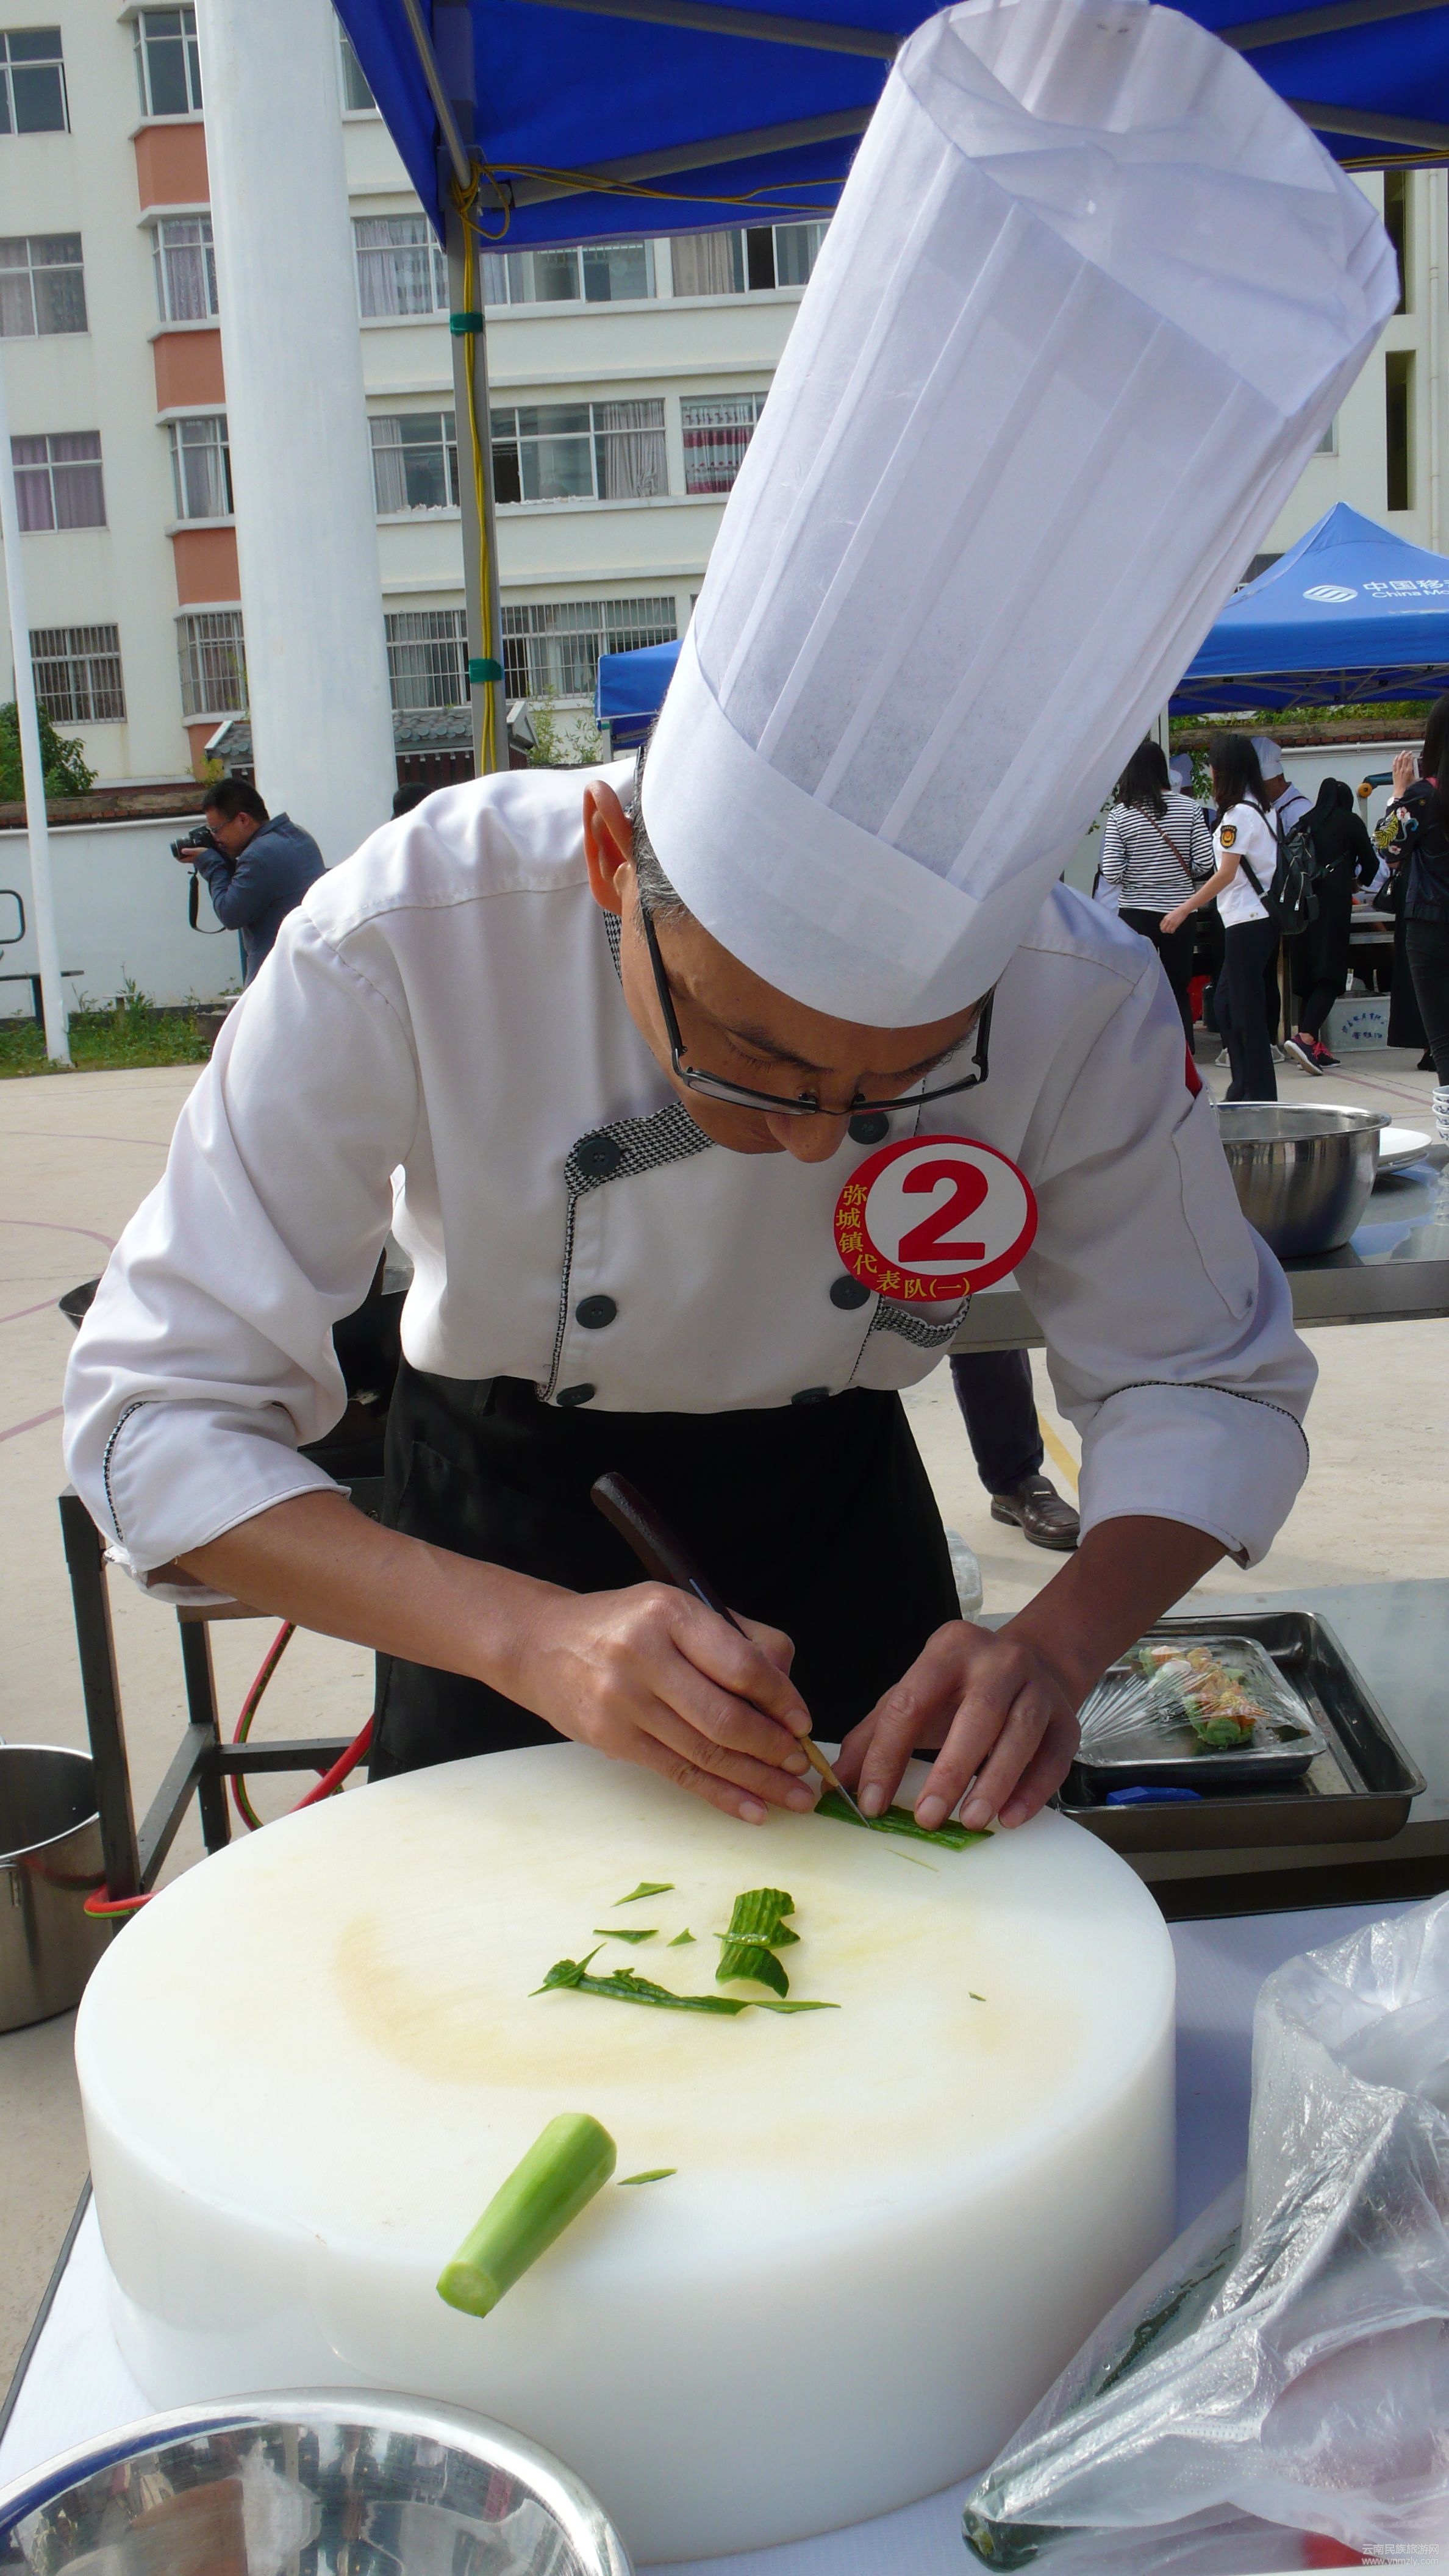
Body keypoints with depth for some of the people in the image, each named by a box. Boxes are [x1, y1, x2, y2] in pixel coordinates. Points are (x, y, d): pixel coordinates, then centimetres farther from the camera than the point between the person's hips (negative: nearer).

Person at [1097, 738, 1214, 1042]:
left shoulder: (1120, 815, -8)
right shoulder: (1187, 807, -2)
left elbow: (1111, 874, -12)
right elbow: (1206, 862, -5)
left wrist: (1136, 873, 8)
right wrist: (1181, 874, 14)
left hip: (1136, 915, -2)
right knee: (1179, 991, 12)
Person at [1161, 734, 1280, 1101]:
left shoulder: (1238, 813, -13)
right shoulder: (1258, 807, 15)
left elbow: (1226, 873, -17)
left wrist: (1184, 909, -15)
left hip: (1247, 921, -9)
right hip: (1257, 917, 9)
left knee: (1246, 1008, -4)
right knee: (1224, 1002, 14)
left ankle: (1260, 1092, 1)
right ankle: (1244, 1087, 17)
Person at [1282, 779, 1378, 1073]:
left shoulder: (1306, 823, 14)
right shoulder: (1351, 822, 6)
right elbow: (1370, 863, 10)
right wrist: (1360, 880, 32)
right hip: (1333, 901, -4)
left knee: (1306, 974, 9)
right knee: (1331, 974, -7)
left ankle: (1314, 1046, 9)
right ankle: (1306, 1037, -26)